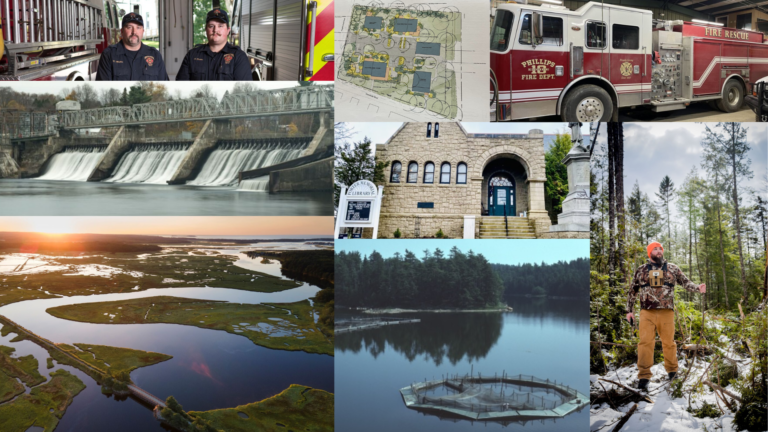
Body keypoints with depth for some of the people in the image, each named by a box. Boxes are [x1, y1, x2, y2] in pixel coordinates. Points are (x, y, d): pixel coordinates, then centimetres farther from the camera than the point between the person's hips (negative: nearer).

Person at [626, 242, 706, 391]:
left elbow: (686, 283, 9)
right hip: (647, 313, -1)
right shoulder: (641, 270, 10)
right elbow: (633, 291, 15)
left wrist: (697, 288, -12)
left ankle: (672, 370, 26)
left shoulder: (672, 269, 11)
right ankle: (644, 376, -7)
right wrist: (629, 310, 11)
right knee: (645, 342, -9)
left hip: (667, 312, 1)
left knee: (669, 342, 7)